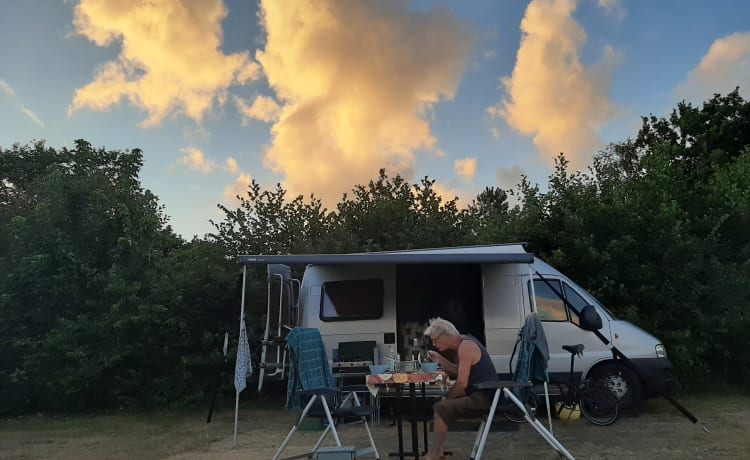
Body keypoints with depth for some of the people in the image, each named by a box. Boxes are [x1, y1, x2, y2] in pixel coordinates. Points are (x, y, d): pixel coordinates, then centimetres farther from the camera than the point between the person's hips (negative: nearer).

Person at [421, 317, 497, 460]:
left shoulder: (465, 346, -18)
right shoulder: (464, 343, 12)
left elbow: (462, 383, -21)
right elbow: (460, 373, 20)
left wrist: (446, 398, -6)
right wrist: (440, 360, 10)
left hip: (482, 397, -11)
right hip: (482, 394, 11)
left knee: (441, 408, -18)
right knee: (442, 405, 16)